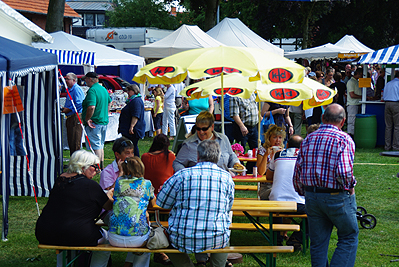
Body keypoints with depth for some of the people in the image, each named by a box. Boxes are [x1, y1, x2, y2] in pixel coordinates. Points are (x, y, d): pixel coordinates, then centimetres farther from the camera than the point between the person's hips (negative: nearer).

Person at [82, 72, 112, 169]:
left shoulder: (92, 90, -19)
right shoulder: (103, 89, 11)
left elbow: (91, 107, -31)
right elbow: (109, 102, 27)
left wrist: (87, 119, -21)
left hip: (94, 123, -9)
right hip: (104, 121, 9)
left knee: (96, 146, -4)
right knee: (100, 145, 17)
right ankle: (101, 166, 24)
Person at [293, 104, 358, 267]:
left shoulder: (308, 139, 6)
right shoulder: (344, 139, -11)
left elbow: (297, 172, 6)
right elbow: (344, 172, -23)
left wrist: (303, 193, 17)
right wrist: (349, 187, -4)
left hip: (311, 196, 5)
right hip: (337, 197, -5)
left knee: (318, 241, 13)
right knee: (349, 238, 11)